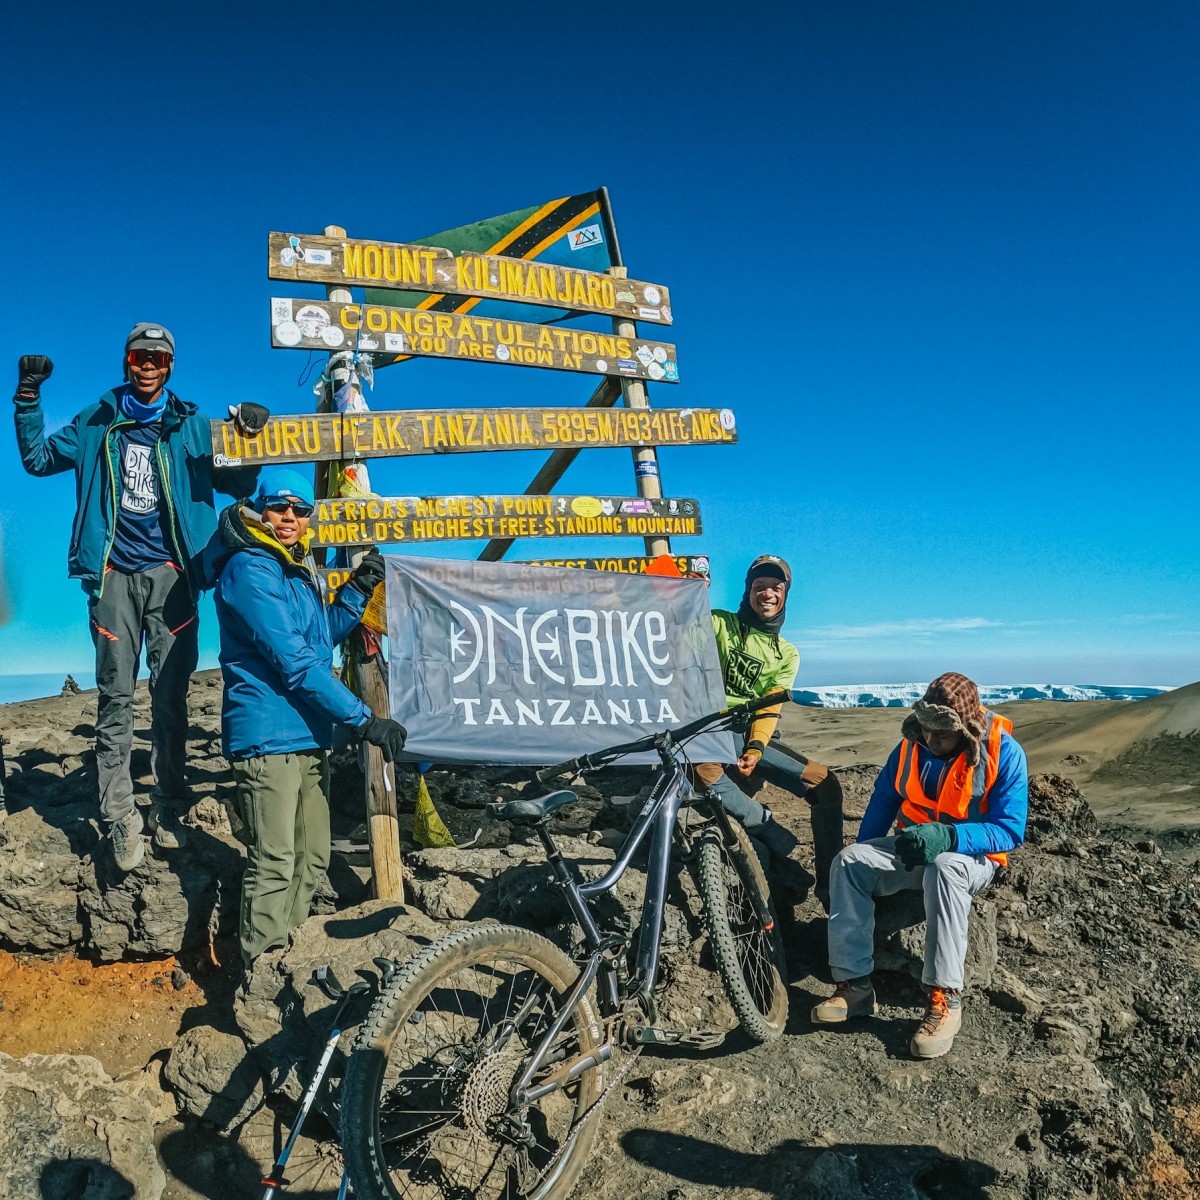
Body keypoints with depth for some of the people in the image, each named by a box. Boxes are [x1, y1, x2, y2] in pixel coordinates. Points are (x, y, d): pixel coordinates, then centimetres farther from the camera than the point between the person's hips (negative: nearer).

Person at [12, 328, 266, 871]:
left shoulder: (192, 427, 11)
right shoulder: (97, 423, 13)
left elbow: (238, 484, 14)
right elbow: (37, 458, 20)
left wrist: (251, 438, -3)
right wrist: (28, 397, 9)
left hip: (171, 575, 0)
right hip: (113, 575, 1)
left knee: (171, 696, 2)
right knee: (115, 696, -1)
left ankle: (168, 813, 11)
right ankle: (120, 821, 4)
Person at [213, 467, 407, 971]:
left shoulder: (298, 570, 17)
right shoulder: (250, 570, -13)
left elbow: (323, 635, 24)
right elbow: (294, 661, -20)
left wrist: (358, 588, 9)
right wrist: (363, 718, -20)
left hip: (309, 736, 9)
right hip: (268, 737, -9)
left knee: (312, 857, 15)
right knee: (274, 864, -5)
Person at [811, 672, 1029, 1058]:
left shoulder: (1003, 752, -16)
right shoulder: (912, 744, -3)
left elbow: (1010, 830, -21)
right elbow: (883, 801, 9)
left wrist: (948, 837, -37)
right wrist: (865, 854, 4)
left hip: (972, 856, -4)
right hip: (912, 848, 5)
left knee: (944, 868, -40)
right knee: (848, 862, -21)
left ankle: (945, 999, -35)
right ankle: (854, 986, -22)